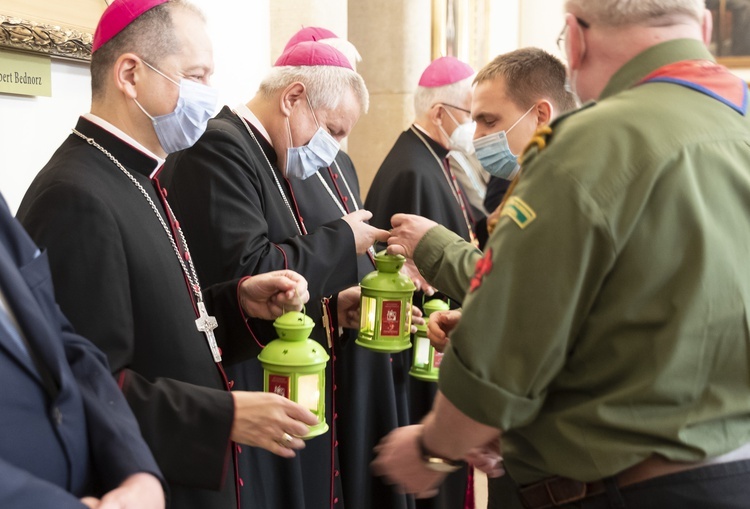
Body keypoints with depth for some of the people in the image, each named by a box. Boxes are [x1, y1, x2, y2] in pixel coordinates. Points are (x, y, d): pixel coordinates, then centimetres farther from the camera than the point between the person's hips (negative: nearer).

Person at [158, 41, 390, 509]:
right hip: (249, 392, -10)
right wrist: (340, 239, -13)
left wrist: (331, 305, 4)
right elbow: (246, 273, -26)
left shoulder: (269, 156, 14)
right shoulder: (219, 146, -16)